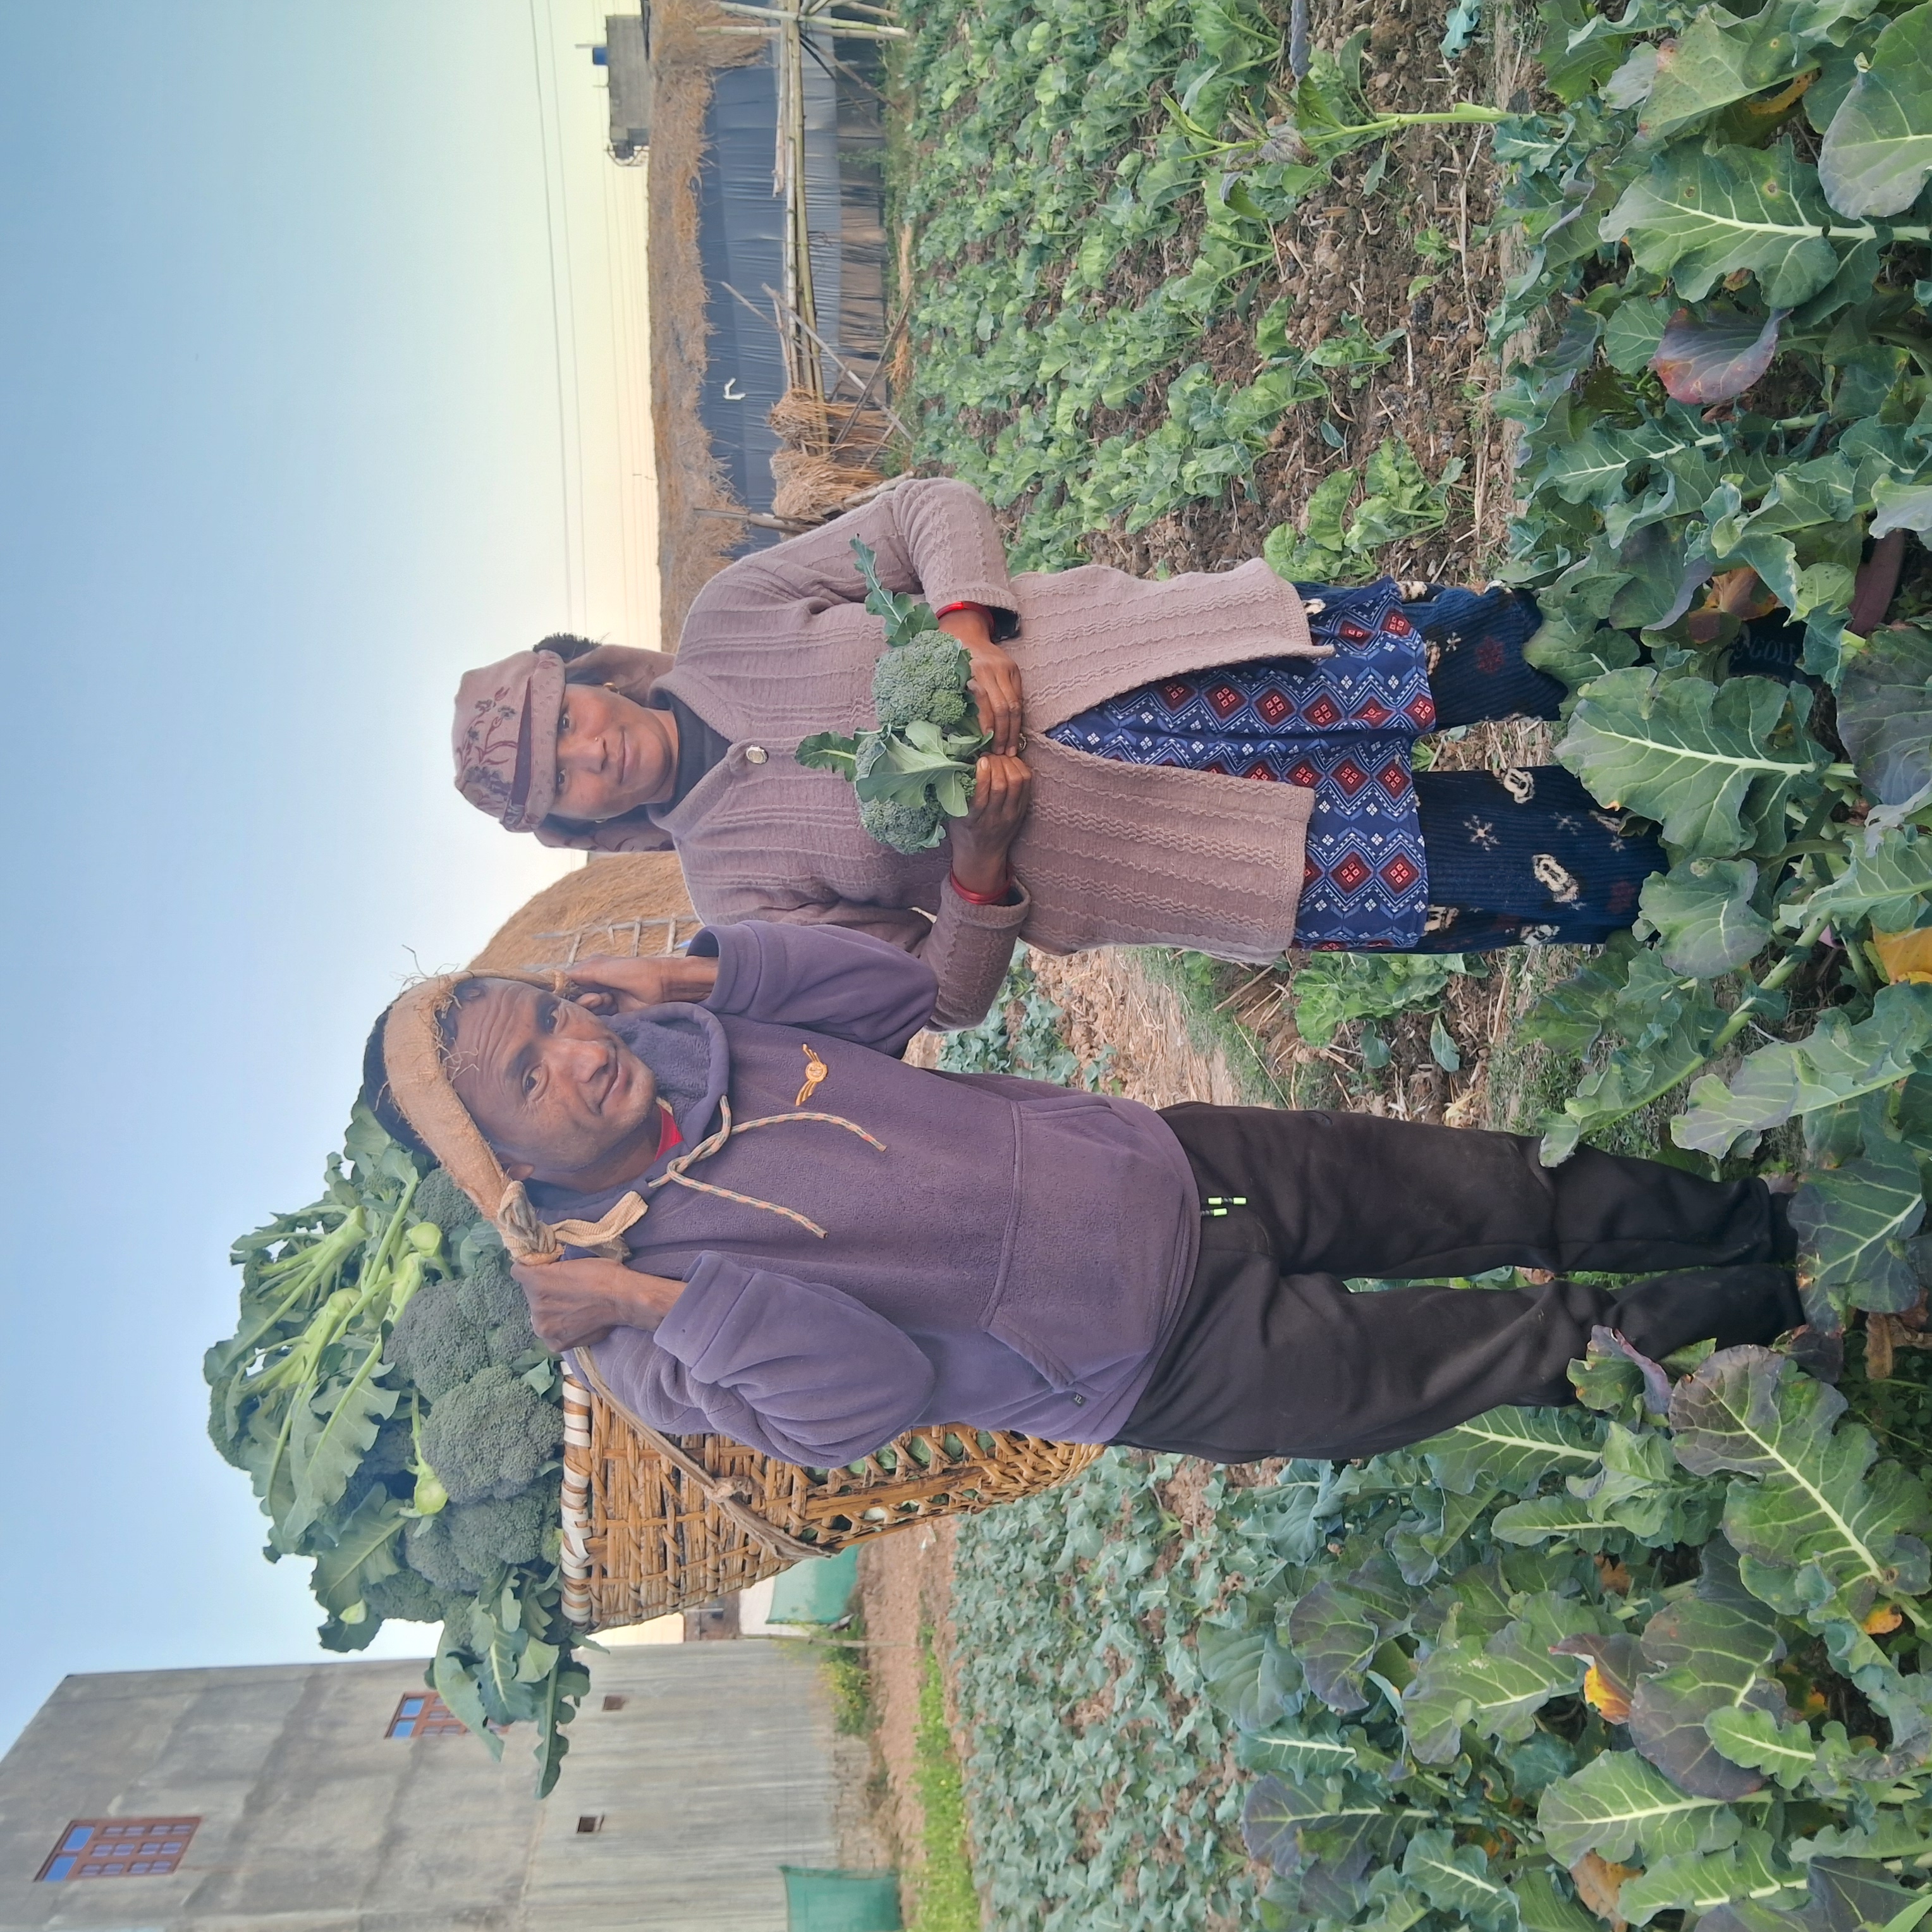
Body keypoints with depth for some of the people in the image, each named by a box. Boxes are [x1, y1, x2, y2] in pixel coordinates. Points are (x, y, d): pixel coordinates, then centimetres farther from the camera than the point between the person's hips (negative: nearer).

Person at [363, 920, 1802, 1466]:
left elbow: (898, 990, -2)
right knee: (1530, 1347, 3)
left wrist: (708, 966, -14)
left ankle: (1758, 1216, 36)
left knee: (1509, 1194, 11)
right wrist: (659, 1301, -32)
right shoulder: (641, 1334, -19)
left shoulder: (680, 1040, -5)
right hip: (1170, 1368, -5)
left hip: (1169, 1163, 5)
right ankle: (1751, 1311, 31)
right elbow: (872, 1395, -24)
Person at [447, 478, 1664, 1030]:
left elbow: (931, 509, 2)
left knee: (1458, 650, -14)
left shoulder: (724, 624, 4)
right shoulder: (733, 881, 1)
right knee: (1533, 874, -12)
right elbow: (943, 995, 0)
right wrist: (979, 855, -19)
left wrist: (971, 635, -18)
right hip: (1146, 846, -2)